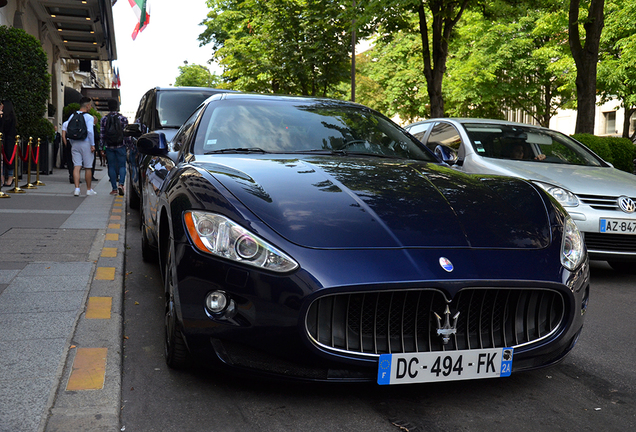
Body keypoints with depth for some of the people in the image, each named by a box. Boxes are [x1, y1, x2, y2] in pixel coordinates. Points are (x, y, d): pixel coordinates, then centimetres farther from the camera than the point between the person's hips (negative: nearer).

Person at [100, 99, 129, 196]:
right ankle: (121, 183, -18)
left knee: (111, 167, 6)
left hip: (109, 147, 2)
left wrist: (102, 147, 8)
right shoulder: (123, 118, -1)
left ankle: (114, 188, 5)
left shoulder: (104, 119, 4)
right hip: (120, 146, -1)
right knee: (122, 166, 4)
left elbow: (101, 134, 4)